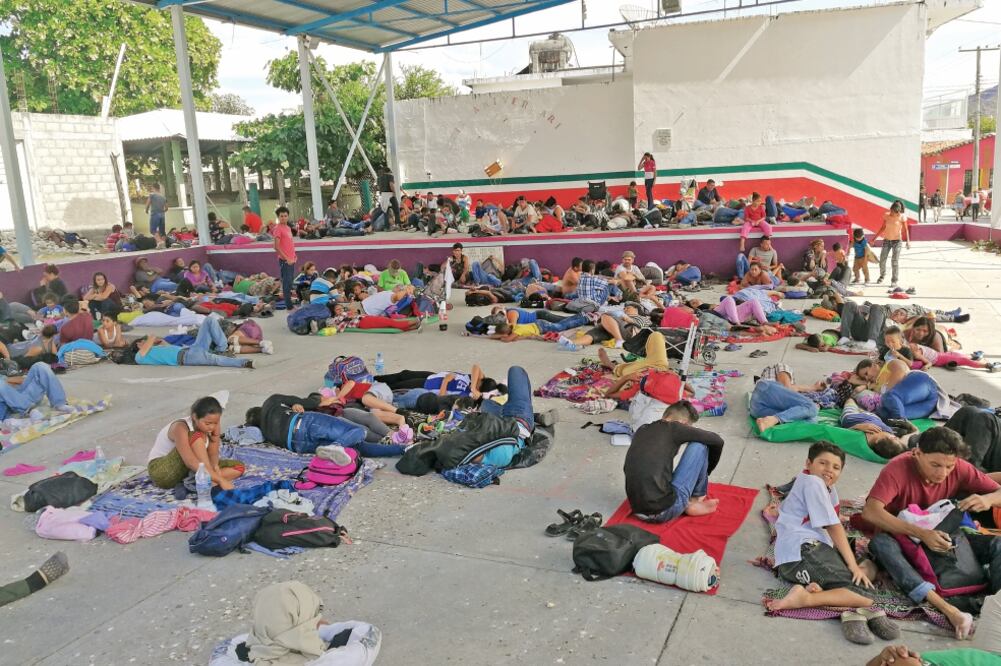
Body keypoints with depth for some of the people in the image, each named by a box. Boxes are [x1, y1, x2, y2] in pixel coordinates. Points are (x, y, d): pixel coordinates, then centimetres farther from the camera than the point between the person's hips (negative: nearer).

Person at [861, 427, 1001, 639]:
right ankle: (948, 610, -49)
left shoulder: (960, 469, -11)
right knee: (880, 543, -38)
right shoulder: (898, 469, -25)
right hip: (901, 538, -4)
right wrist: (921, 534, -44)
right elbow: (870, 512, -36)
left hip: (942, 539, 4)